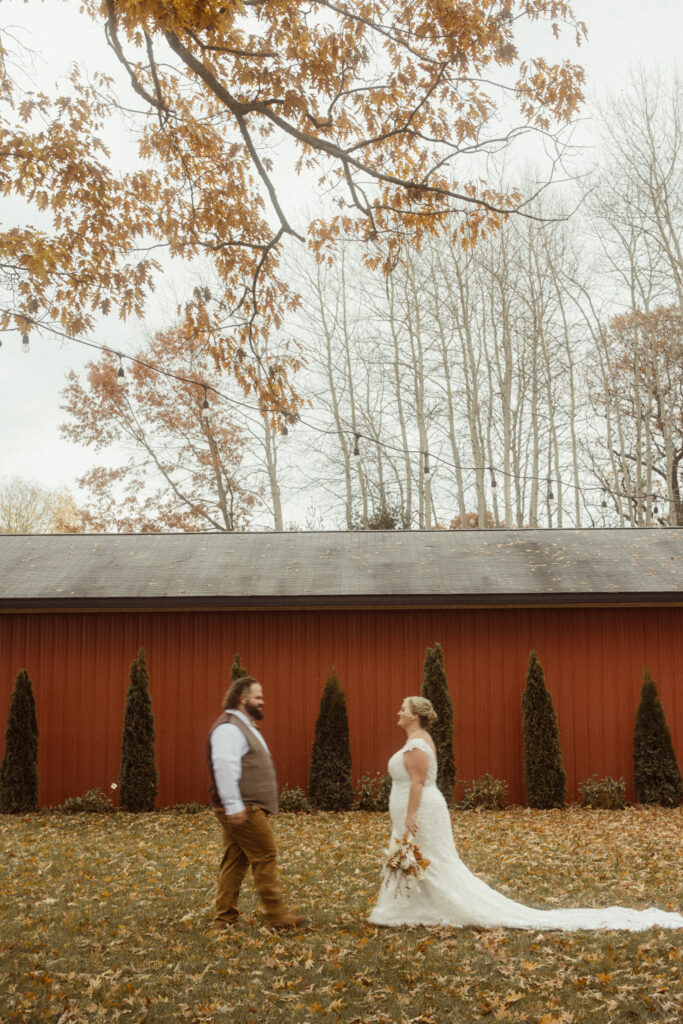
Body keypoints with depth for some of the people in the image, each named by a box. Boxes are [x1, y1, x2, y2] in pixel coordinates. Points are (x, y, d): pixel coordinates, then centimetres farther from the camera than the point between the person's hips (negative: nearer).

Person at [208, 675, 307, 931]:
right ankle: (276, 916, -2)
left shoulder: (243, 726, 21)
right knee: (265, 856, -7)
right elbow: (224, 767, -24)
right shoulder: (229, 728, -15)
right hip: (241, 809, -10)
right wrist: (234, 806, -27)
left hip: (246, 808, 10)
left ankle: (226, 917, 14)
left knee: (235, 861, 10)